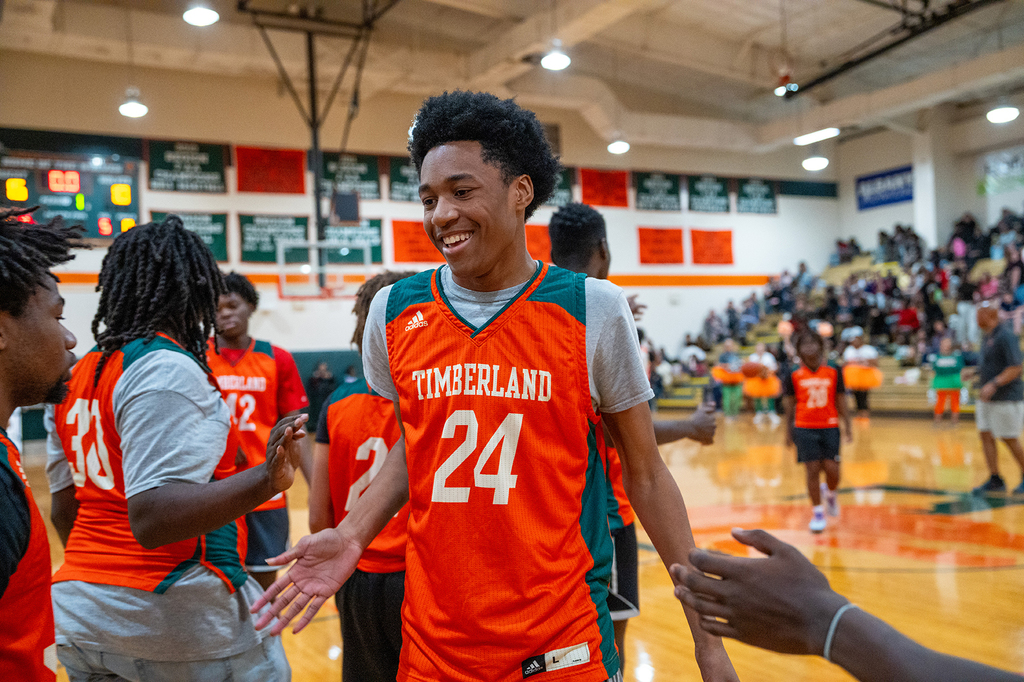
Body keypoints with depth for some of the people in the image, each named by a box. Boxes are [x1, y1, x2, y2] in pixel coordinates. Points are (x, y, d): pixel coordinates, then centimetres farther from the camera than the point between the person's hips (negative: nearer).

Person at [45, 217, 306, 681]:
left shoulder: (77, 376, 9)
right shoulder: (168, 369, -17)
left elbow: (64, 511, 16)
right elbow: (152, 518, -26)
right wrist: (264, 481, -34)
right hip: (175, 620, -8)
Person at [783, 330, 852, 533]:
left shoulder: (833, 373, 3)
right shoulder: (794, 376, 1)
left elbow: (841, 402, 8)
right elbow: (790, 405, 6)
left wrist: (847, 427, 5)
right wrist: (788, 431, 6)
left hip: (830, 427, 1)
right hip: (804, 428, -1)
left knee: (832, 470, -3)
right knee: (813, 470, -3)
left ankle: (830, 493, 32)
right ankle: (817, 513, 11)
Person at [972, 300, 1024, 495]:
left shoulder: (1006, 336, -16)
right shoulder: (987, 337, 13)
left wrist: (993, 384, -30)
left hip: (1006, 398, -9)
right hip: (987, 398, 9)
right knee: (985, 435, 3)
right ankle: (995, 480, 8)